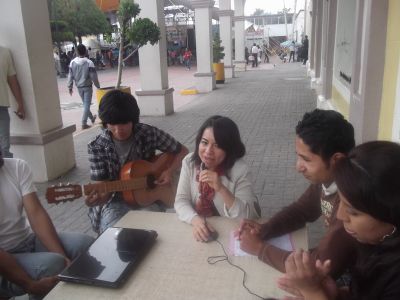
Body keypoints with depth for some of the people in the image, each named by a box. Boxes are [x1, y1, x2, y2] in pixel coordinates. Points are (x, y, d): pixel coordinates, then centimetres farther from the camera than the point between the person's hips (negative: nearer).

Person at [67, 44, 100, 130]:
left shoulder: (72, 62, -4)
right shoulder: (89, 62, -15)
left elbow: (70, 76, 0)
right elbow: (94, 76, -13)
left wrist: (70, 87, 9)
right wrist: (98, 86, -1)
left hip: (79, 87, 5)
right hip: (87, 86, -4)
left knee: (85, 103, 19)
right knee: (87, 104, 0)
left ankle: (92, 118, 35)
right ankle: (84, 123, -3)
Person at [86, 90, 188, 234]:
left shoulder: (149, 133, -8)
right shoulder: (97, 147, -9)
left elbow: (182, 151, 3)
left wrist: (170, 171, -13)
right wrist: (99, 198, -31)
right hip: (115, 201, 0)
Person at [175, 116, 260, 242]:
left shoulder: (239, 170, -15)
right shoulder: (189, 162, -6)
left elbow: (248, 216, -17)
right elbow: (181, 201, -7)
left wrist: (221, 189, -29)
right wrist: (195, 219, -25)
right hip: (198, 230, 3)